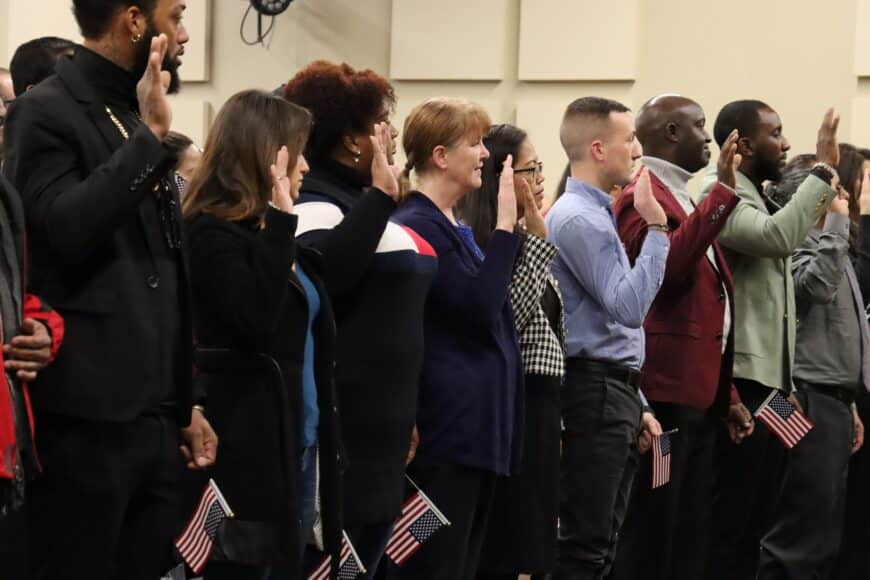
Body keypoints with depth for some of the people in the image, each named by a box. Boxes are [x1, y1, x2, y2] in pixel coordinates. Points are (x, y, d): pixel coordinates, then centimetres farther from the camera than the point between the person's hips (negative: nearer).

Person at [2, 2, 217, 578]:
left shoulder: (140, 119, 18)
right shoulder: (47, 111, -7)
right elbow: (63, 229, -23)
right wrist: (148, 136, -19)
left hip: (157, 416, 8)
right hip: (88, 418, -7)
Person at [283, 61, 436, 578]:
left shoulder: (364, 200, 18)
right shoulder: (316, 202, -11)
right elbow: (319, 275, -33)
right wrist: (381, 196, -27)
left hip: (380, 427, 10)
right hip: (342, 429, -10)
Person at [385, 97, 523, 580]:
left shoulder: (453, 227, 18)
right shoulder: (417, 227, -13)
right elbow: (481, 307, -20)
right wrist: (505, 225, -18)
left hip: (475, 427, 10)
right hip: (447, 428, -10)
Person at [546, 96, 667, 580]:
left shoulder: (599, 215, 19)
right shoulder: (578, 218, -13)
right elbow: (628, 307, -22)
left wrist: (636, 407, 21)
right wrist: (655, 228, -18)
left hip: (616, 394, 10)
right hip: (595, 393, -10)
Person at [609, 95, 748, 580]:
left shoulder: (691, 199, 20)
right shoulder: (643, 196, -10)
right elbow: (667, 264, -30)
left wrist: (728, 395, 19)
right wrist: (721, 193, -28)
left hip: (699, 397, 10)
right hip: (665, 393, -10)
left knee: (690, 538, 12)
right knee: (651, 536, -7)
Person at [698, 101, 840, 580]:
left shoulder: (757, 199, 21)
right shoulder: (719, 193, -8)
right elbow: (777, 236, -28)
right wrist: (823, 169, -21)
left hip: (768, 382, 10)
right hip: (740, 381, -9)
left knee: (753, 525, 10)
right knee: (728, 523, -10)